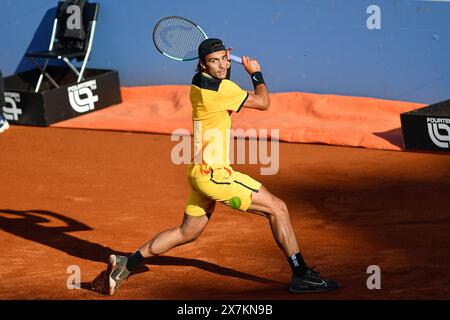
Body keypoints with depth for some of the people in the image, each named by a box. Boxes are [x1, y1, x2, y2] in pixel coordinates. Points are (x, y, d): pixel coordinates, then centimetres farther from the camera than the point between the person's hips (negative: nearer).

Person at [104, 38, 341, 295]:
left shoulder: (197, 84, 9)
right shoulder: (221, 89, -19)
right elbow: (263, 102, -9)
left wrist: (225, 62, 21)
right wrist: (256, 73, 6)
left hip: (200, 172, 9)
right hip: (214, 175, -9)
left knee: (188, 233, 21)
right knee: (277, 208, -3)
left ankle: (126, 265, 22)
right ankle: (301, 275, 0)